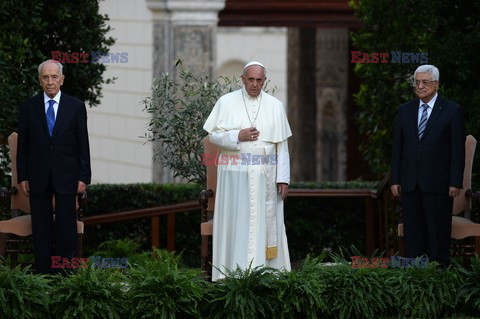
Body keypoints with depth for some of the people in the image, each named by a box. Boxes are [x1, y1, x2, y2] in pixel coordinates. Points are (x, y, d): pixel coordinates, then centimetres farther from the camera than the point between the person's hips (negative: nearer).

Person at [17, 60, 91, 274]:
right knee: (41, 231, 4)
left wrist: (84, 177, -3)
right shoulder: (28, 107, 4)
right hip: (38, 178, 1)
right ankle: (43, 275, 8)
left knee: (66, 229, 0)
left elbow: (83, 144, 2)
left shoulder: (76, 107, 2)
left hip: (66, 176, -1)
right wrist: (22, 177, 1)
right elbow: (23, 145, 6)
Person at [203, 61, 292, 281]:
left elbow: (282, 145, 6)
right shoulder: (226, 102, 3)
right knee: (235, 224, -3)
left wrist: (283, 178, -1)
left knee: (266, 225, 1)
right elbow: (213, 135, 1)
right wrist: (237, 137, -15)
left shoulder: (275, 106, 6)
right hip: (234, 174, -1)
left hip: (265, 176, 1)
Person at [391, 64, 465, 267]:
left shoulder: (452, 111, 0)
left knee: (438, 234, -1)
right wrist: (395, 180, 5)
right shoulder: (404, 111, 12)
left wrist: (455, 182, -9)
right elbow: (397, 148, 12)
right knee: (413, 234, 5)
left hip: (437, 184, -4)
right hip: (410, 184, 4)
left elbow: (458, 150, -3)